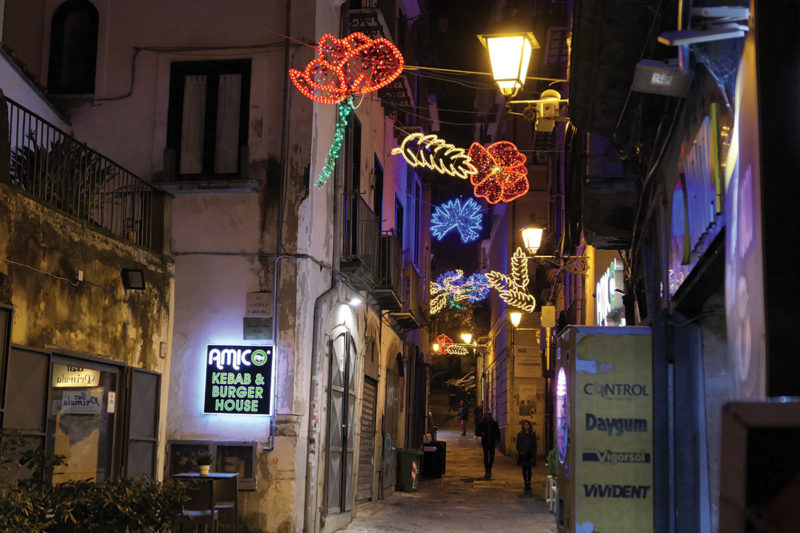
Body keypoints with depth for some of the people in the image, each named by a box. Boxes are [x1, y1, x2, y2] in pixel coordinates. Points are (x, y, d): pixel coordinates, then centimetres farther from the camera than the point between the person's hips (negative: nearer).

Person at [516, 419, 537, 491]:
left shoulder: (532, 434, 5)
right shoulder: (520, 434, 4)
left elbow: (534, 445, 8)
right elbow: (518, 444, 5)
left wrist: (534, 454, 1)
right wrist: (519, 452, -7)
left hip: (530, 454, 0)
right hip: (522, 454, 0)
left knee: (529, 469, -3)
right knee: (524, 469, 3)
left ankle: (528, 483, -3)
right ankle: (526, 483, 8)